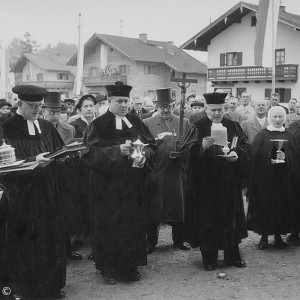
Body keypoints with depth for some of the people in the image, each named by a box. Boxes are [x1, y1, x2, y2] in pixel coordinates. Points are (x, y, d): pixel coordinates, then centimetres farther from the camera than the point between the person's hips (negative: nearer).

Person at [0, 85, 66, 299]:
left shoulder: (47, 127, 10)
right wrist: (33, 160, -26)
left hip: (47, 193, 5)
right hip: (21, 195, -4)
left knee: (51, 239, 8)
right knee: (25, 243, 2)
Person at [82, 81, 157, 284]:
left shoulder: (136, 122, 9)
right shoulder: (99, 125, -4)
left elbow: (151, 144, 7)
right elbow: (92, 152, -14)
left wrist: (144, 155, -13)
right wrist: (117, 150, -24)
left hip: (133, 183, 4)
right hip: (108, 184, -4)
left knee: (134, 223, 7)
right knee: (109, 225, 1)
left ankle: (130, 266, 21)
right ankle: (109, 267, 15)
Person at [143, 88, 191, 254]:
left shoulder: (184, 123, 10)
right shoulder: (147, 123, 6)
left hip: (177, 172, 1)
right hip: (155, 171, -1)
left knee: (178, 207, 7)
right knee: (153, 208, 3)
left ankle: (179, 240, 22)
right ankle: (151, 242, 17)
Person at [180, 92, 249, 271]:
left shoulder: (233, 127, 9)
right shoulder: (199, 127, -1)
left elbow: (245, 148, 7)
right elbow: (187, 150, -10)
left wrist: (237, 154, -14)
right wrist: (201, 146, -28)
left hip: (229, 182, 3)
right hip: (206, 182, -3)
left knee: (230, 217, 9)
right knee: (208, 219, 1)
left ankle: (233, 256, 21)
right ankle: (209, 258, 12)